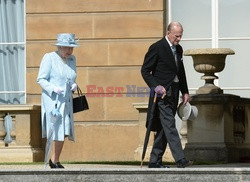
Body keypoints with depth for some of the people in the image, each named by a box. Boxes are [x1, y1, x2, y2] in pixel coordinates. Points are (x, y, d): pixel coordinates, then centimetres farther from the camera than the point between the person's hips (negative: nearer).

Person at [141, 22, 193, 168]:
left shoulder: (178, 49, 16)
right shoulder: (157, 48, -8)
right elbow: (145, 71, -8)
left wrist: (185, 92, 16)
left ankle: (155, 161, 13)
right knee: (169, 125, -15)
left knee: (164, 128, 8)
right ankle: (180, 159, -23)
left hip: (173, 94, 8)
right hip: (162, 92, -8)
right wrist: (156, 87, -19)